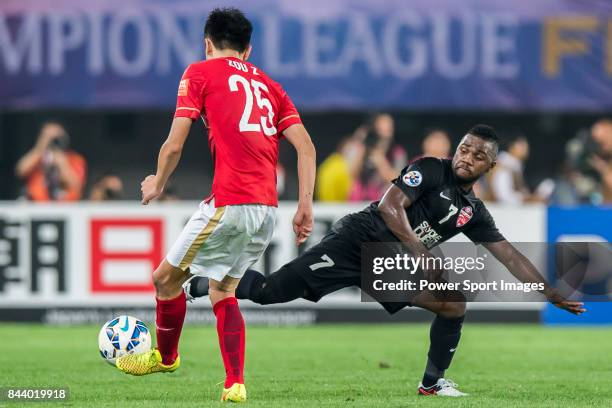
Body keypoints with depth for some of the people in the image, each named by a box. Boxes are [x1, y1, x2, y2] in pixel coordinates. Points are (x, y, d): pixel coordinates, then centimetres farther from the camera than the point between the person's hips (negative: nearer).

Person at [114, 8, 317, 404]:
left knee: (167, 278, 12)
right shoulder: (269, 85, 21)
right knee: (222, 290, 19)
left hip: (230, 203, -7)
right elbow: (306, 147, 9)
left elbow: (174, 146, -2)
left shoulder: (200, 72, 5)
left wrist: (157, 184, 15)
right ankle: (235, 383, 10)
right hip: (268, 208, 7)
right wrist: (305, 205, 8)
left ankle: (165, 357, 28)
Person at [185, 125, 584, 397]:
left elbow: (511, 256, 16)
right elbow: (390, 206, -19)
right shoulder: (430, 170, -7)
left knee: (454, 303, -2)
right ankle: (197, 286, 1)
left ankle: (433, 382, 10)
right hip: (357, 243, -7)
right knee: (267, 291, -17)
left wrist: (554, 295, 14)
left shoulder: (474, 212, 13)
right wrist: (420, 251, -24)